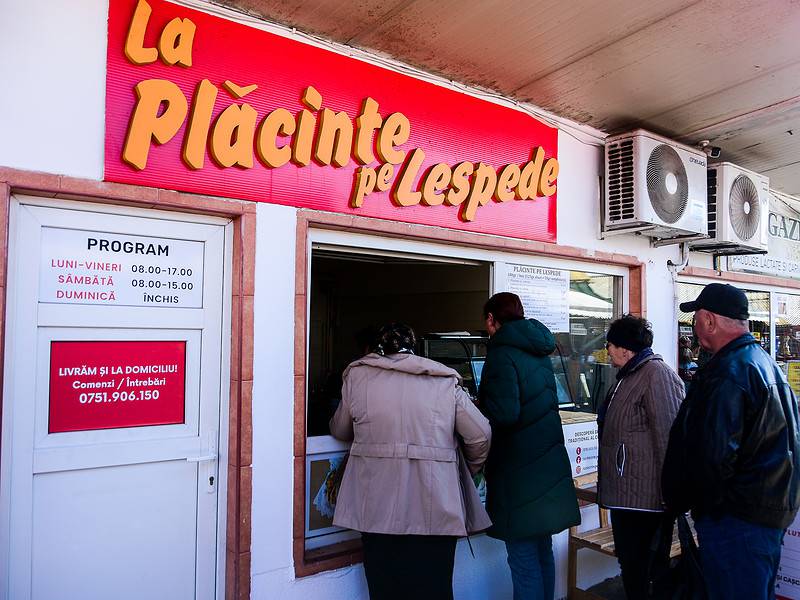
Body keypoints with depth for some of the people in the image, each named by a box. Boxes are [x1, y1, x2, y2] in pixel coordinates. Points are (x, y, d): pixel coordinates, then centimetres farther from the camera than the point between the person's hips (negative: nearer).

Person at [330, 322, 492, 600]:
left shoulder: (358, 375, 5)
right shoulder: (446, 381, 6)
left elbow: (340, 430, 15)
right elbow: (480, 434, 2)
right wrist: (469, 470, 20)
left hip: (379, 506, 0)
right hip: (435, 507, 1)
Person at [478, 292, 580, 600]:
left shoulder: (502, 354, -14)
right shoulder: (538, 352, 12)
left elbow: (505, 413, -23)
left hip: (519, 473, -9)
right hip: (548, 467, 9)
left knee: (524, 559, 0)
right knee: (542, 553, 19)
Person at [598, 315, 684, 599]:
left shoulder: (656, 374, -15)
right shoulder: (629, 376, 16)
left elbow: (667, 435, -20)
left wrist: (669, 494, -19)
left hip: (643, 494, -10)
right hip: (625, 491, 10)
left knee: (642, 567, 0)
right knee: (630, 562, 17)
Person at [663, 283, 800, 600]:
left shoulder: (727, 374, -23)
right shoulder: (764, 361, 11)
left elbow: (714, 455, -26)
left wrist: (680, 500, -10)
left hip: (737, 516, -10)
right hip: (774, 508, 10)